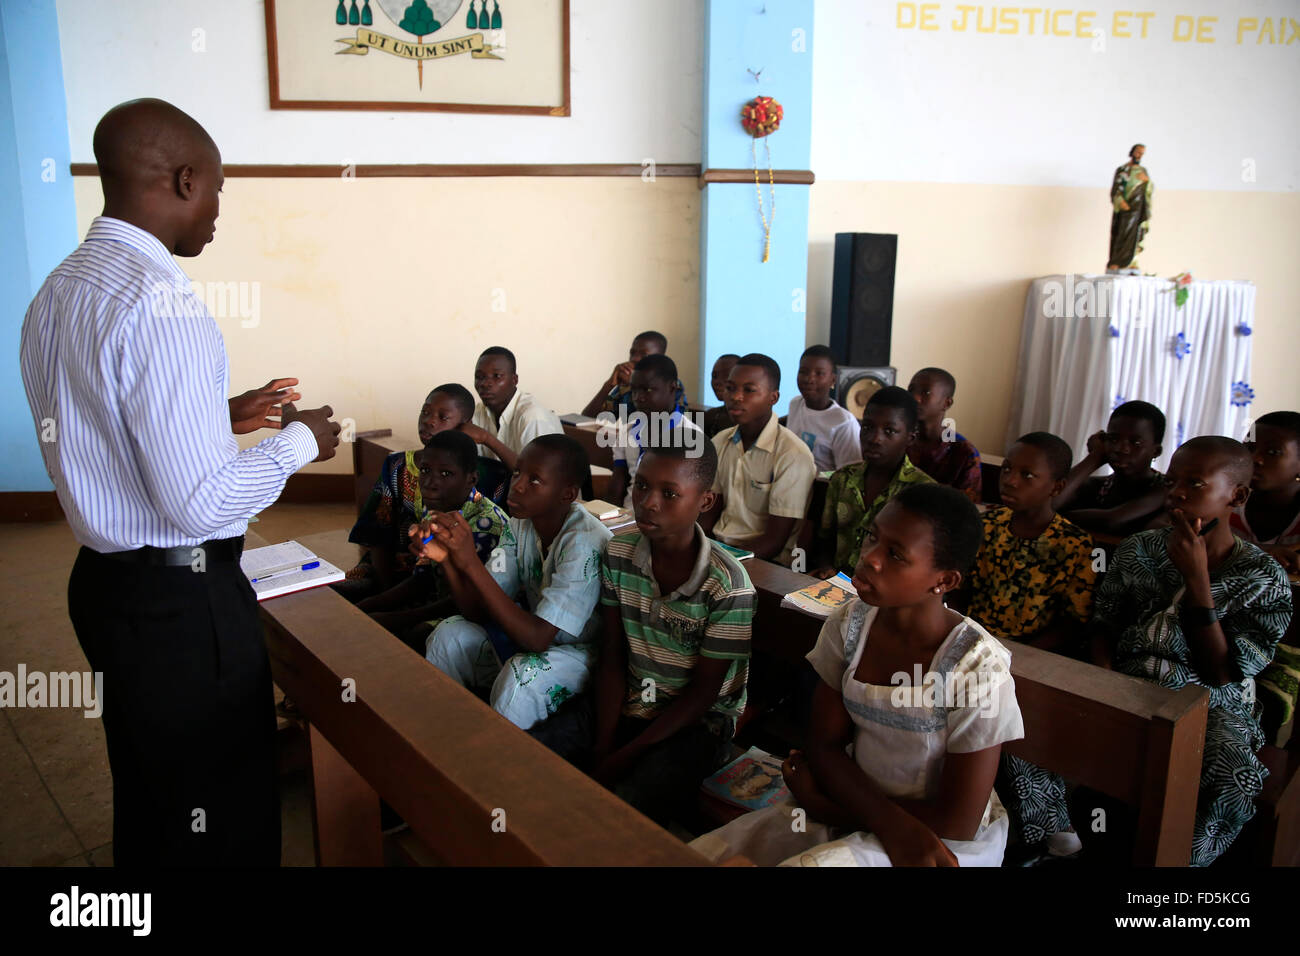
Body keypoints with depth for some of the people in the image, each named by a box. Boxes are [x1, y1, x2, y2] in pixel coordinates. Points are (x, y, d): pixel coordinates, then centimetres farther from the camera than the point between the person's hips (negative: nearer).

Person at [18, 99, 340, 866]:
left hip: (107, 581, 10)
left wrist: (221, 416, 16)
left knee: (147, 802, 27)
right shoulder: (161, 301, -22)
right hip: (182, 600, -10)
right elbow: (200, 503, -24)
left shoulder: (57, 294, 8)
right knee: (226, 821, 8)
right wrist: (297, 443, -10)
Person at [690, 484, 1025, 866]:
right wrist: (896, 826, -21)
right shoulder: (849, 625, -8)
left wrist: (824, 804, -11)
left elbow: (957, 822, -17)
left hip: (948, 841, -5)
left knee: (803, 862, -31)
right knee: (702, 855, -10)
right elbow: (823, 746, -4)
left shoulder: (978, 671, -23)